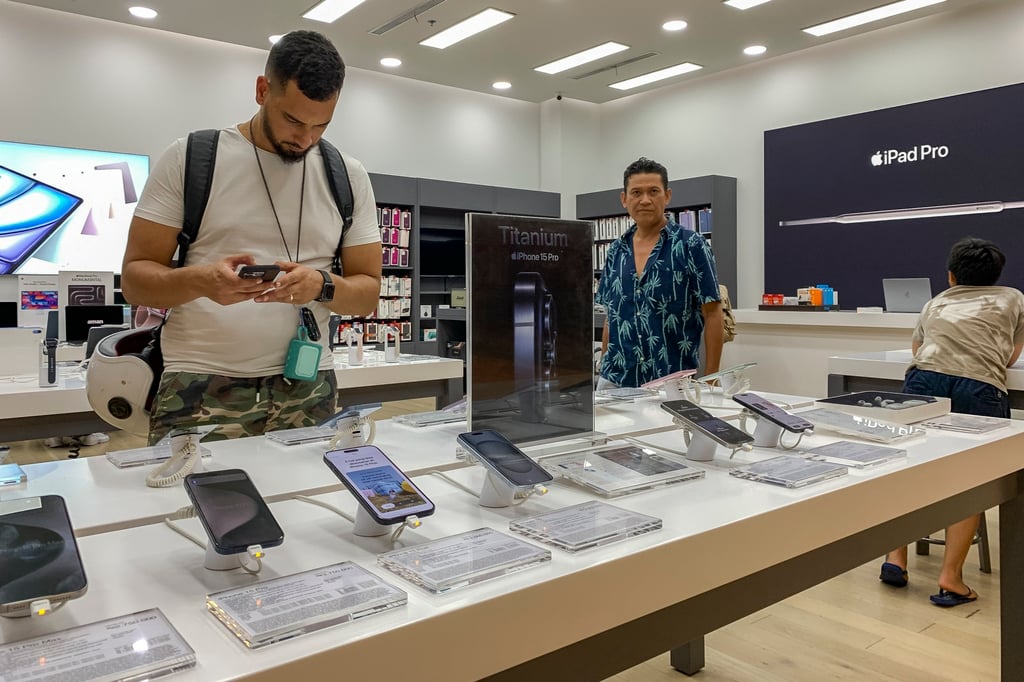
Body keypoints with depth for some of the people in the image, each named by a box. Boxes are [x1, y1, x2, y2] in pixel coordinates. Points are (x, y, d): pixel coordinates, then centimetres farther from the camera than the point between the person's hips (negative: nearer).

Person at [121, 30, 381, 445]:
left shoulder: (348, 177, 7)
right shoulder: (188, 158, 1)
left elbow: (368, 291, 7)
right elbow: (135, 278, 1)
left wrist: (323, 287, -15)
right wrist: (200, 281, -20)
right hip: (199, 388, -1)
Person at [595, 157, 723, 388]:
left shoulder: (691, 246, -6)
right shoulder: (616, 250, 8)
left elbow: (712, 315, -6)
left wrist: (710, 380, -10)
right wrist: (604, 369, 10)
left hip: (673, 382, -4)